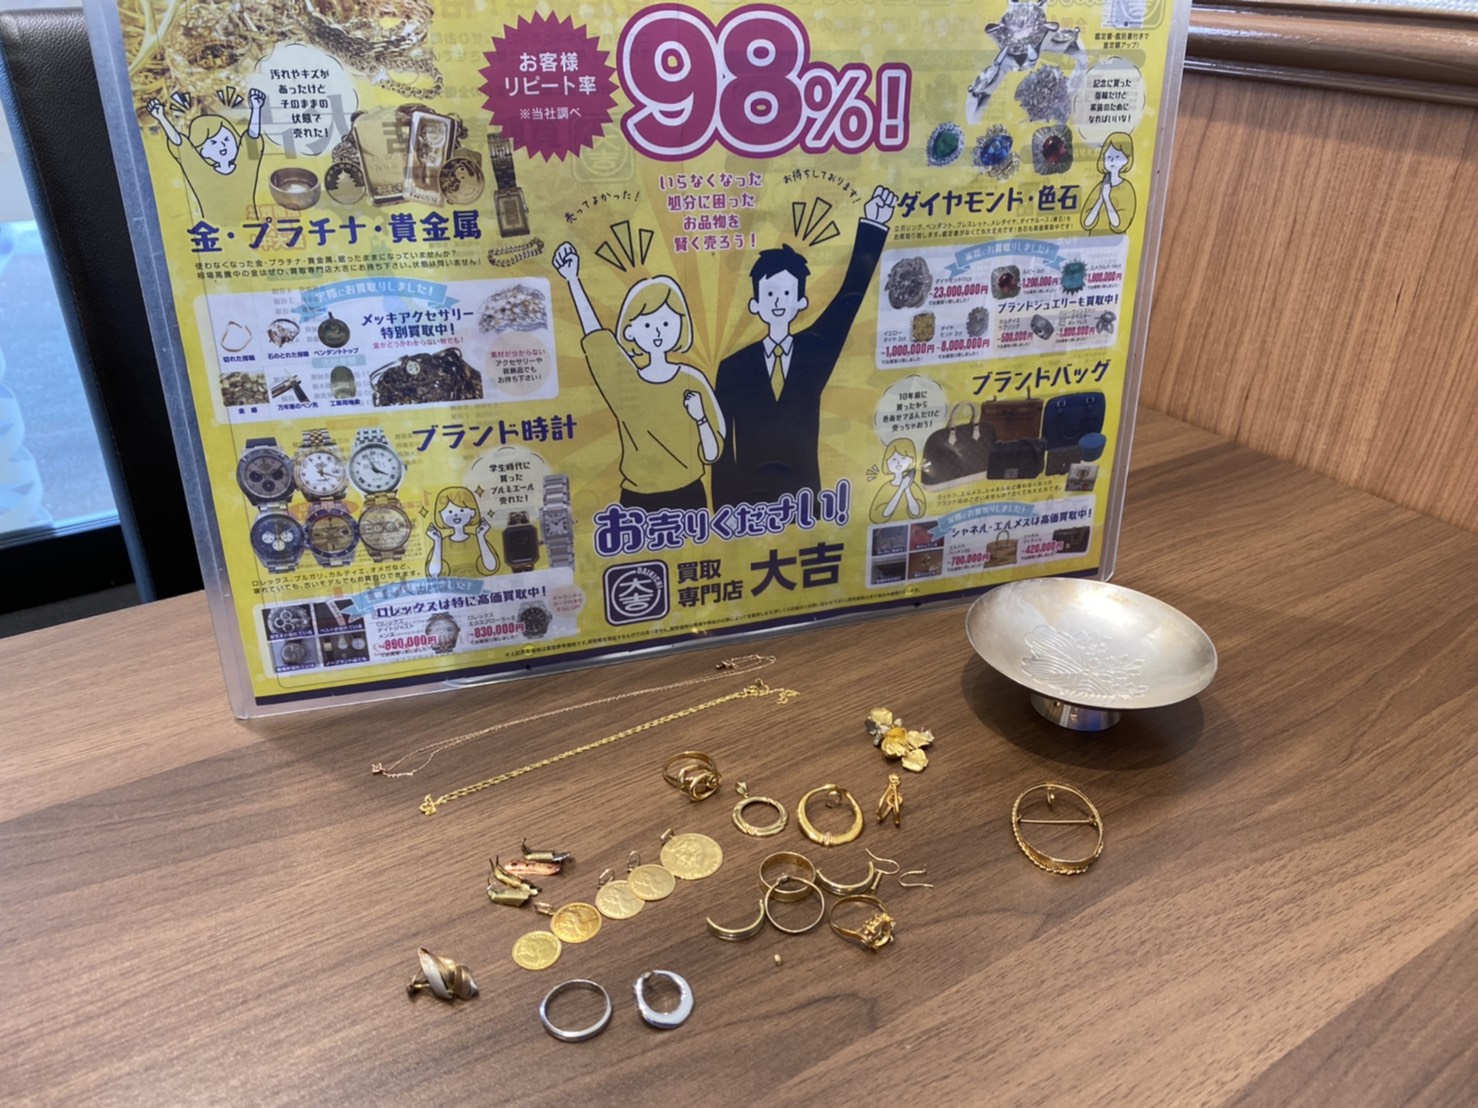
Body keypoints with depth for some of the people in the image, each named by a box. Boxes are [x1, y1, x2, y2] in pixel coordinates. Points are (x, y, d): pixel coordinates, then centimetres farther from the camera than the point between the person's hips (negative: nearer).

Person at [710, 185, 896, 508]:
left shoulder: (817, 349, 4)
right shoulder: (734, 367, -1)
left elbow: (852, 295, -2)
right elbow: (722, 445, -1)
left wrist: (872, 228, -8)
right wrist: (725, 513, -5)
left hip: (804, 493, 1)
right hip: (748, 497, -1)